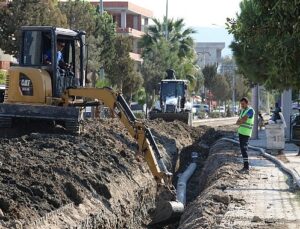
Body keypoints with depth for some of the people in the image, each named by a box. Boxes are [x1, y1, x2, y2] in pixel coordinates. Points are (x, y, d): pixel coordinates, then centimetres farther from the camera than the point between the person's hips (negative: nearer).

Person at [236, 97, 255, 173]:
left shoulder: (250, 110, -11)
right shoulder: (242, 110, 16)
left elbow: (244, 119, -19)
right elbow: (237, 122, 12)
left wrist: (239, 121, 0)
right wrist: (241, 121, -10)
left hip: (246, 132, -9)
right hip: (241, 131, 9)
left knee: (244, 149, -15)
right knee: (242, 148, 10)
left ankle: (246, 167, -18)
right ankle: (245, 166, 14)